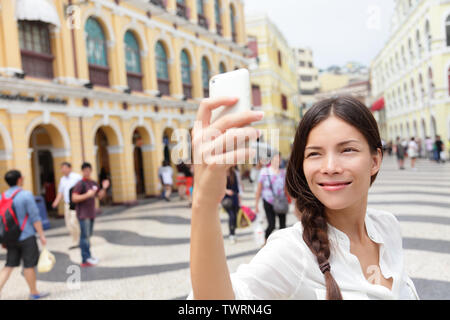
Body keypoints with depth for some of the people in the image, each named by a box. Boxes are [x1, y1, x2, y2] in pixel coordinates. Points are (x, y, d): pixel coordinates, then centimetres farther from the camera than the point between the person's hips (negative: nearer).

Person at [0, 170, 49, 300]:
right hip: (26, 237, -6)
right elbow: (35, 217, -15)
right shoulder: (26, 195, -14)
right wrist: (42, 235, -8)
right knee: (29, 265, 7)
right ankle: (34, 293, 20)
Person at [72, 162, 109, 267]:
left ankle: (88, 256, 21)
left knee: (88, 235, 13)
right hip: (83, 214, -7)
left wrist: (104, 188, -1)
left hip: (91, 213, 7)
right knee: (85, 236, -8)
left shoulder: (94, 183, 12)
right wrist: (87, 195, -24)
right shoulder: (80, 184, -10)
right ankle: (85, 260, -6)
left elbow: (100, 196, 16)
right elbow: (74, 198, -16)